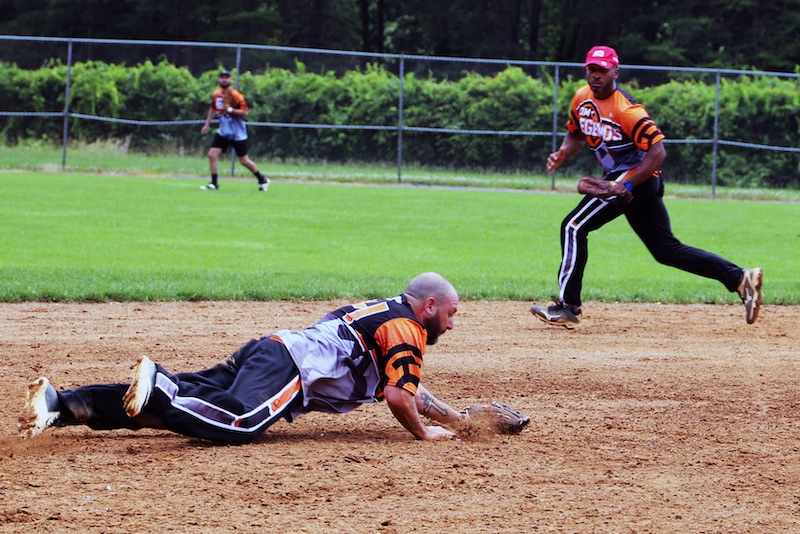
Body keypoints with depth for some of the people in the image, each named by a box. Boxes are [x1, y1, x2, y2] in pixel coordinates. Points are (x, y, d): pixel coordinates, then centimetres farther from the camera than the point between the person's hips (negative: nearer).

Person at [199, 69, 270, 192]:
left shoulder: (235, 95, -15)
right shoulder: (216, 94, 5)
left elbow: (245, 112, -18)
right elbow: (213, 108, 23)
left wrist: (230, 109, -28)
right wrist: (207, 124, 21)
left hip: (237, 133, -6)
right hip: (223, 131, 6)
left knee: (244, 161, 1)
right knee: (212, 154, -9)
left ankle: (262, 180, 21)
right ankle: (214, 183, -1)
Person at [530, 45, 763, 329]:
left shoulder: (626, 110, -19)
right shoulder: (582, 99, 7)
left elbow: (657, 151, -23)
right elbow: (576, 134, 24)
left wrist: (628, 186, -28)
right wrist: (563, 154, 2)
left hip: (635, 177, -9)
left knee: (574, 227, -11)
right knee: (667, 249, 9)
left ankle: (568, 306, -9)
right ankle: (740, 278, 7)